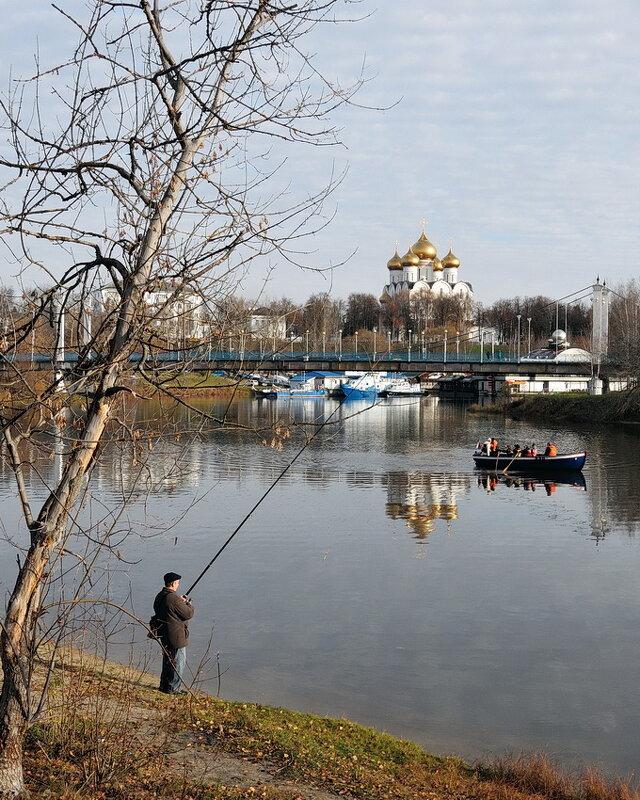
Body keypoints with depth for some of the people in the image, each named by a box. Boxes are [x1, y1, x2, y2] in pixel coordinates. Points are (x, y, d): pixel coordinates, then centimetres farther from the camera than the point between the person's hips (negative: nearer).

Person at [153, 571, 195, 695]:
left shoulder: (159, 596, 5)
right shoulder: (174, 598, -24)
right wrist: (189, 604, 2)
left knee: (167, 659, 21)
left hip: (164, 634, 9)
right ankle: (173, 688, 6)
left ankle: (164, 685, 28)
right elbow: (188, 614, -21)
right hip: (176, 636, -9)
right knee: (178, 661, 2)